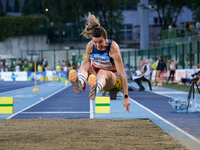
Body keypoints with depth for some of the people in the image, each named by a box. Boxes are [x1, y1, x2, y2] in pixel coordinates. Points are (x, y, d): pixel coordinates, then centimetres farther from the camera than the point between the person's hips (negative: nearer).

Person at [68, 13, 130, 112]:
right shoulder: (90, 46, -12)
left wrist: (125, 97, -32)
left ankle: (95, 90, -74)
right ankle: (78, 83, -61)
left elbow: (122, 74, -27)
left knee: (102, 72, -39)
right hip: (94, 73, 4)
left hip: (109, 78, -4)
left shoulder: (113, 48, -23)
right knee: (84, 63, -28)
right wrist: (84, 81, 13)